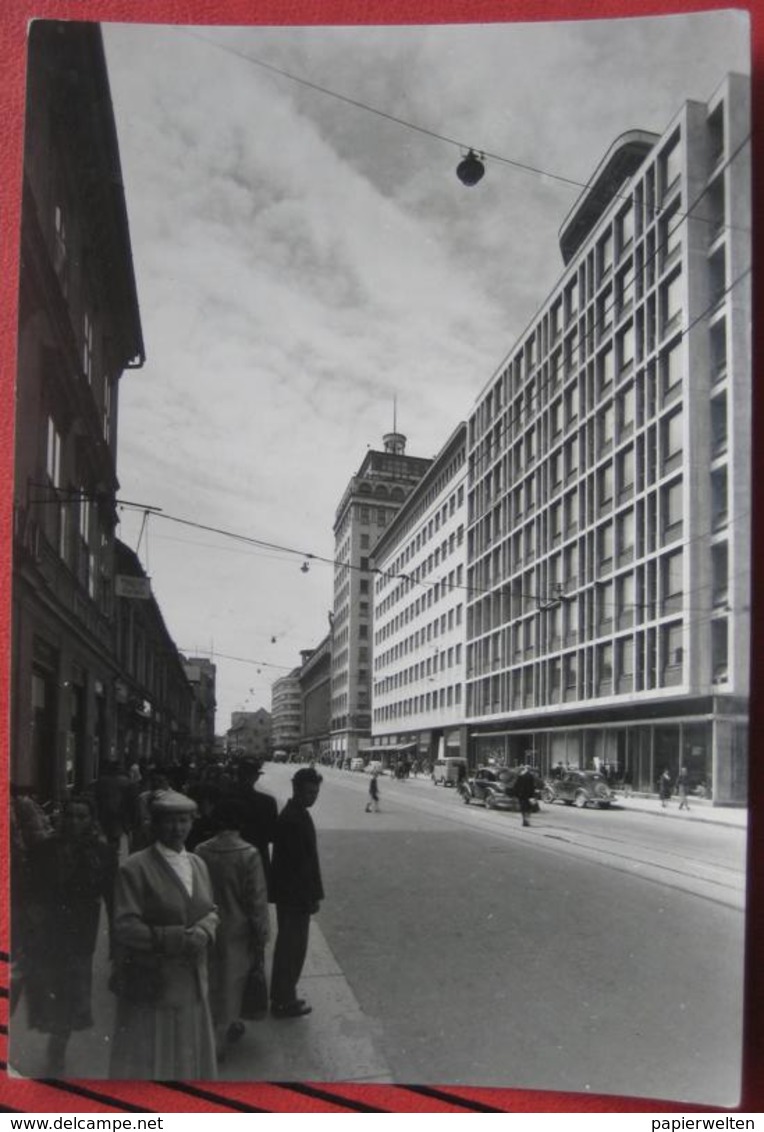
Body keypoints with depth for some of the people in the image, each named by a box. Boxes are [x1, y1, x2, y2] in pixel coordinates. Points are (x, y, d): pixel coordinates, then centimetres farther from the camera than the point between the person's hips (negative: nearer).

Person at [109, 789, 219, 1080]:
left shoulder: (198, 864, 9)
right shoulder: (135, 868, -13)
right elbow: (124, 927, -17)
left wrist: (203, 932, -9)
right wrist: (178, 939, -20)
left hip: (192, 982, 6)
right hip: (151, 985, -6)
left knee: (190, 1059, 16)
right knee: (147, 1065, 5)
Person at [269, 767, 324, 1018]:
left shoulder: (294, 814, 9)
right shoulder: (294, 819, -22)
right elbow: (300, 863, -23)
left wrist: (313, 894, 17)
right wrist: (312, 897, -18)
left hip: (288, 894, 10)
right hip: (295, 895, -10)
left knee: (288, 945, 19)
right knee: (293, 947, 2)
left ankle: (281, 997, 32)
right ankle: (284, 1001, 13)